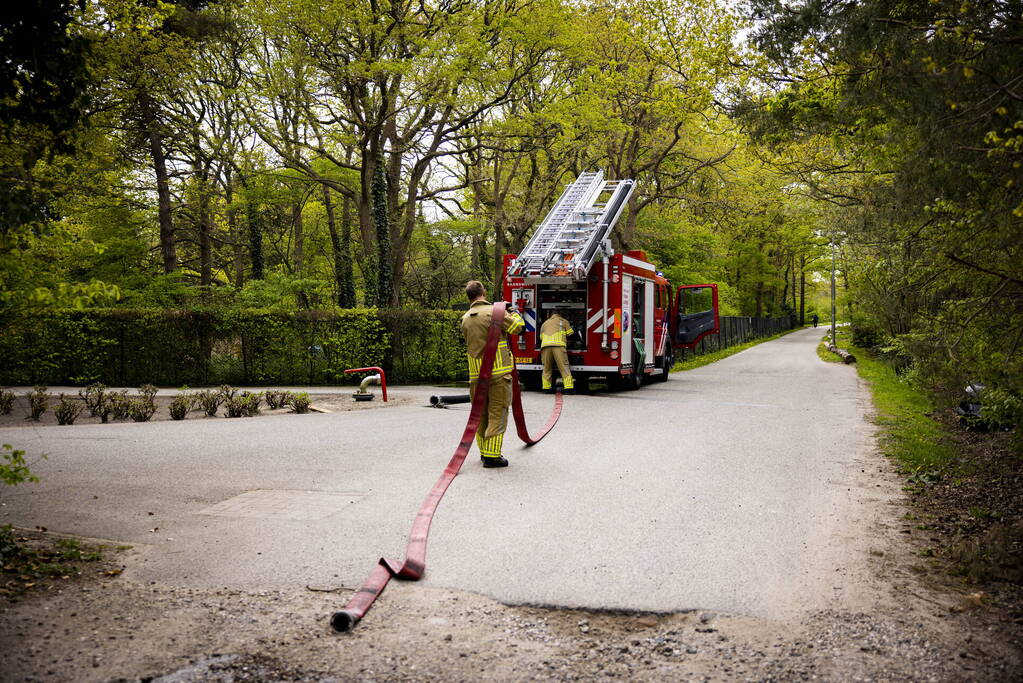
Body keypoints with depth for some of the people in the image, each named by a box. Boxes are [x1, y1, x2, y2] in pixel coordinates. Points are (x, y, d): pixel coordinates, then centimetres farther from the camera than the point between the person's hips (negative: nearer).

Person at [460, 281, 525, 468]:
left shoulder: (465, 319, 11)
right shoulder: (495, 311, -7)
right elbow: (517, 327, -6)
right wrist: (513, 314, 16)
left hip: (476, 373, 6)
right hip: (498, 372, -6)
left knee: (481, 414, 15)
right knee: (497, 414, -2)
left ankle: (484, 451, 25)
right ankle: (492, 456, -4)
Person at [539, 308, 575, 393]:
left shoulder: (545, 323, 30)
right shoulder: (564, 321, 20)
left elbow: (541, 337, 29)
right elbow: (570, 334, 18)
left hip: (545, 346, 3)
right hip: (558, 345, -3)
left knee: (547, 368, 10)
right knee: (564, 366, -5)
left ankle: (546, 388, 7)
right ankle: (568, 387, -11)